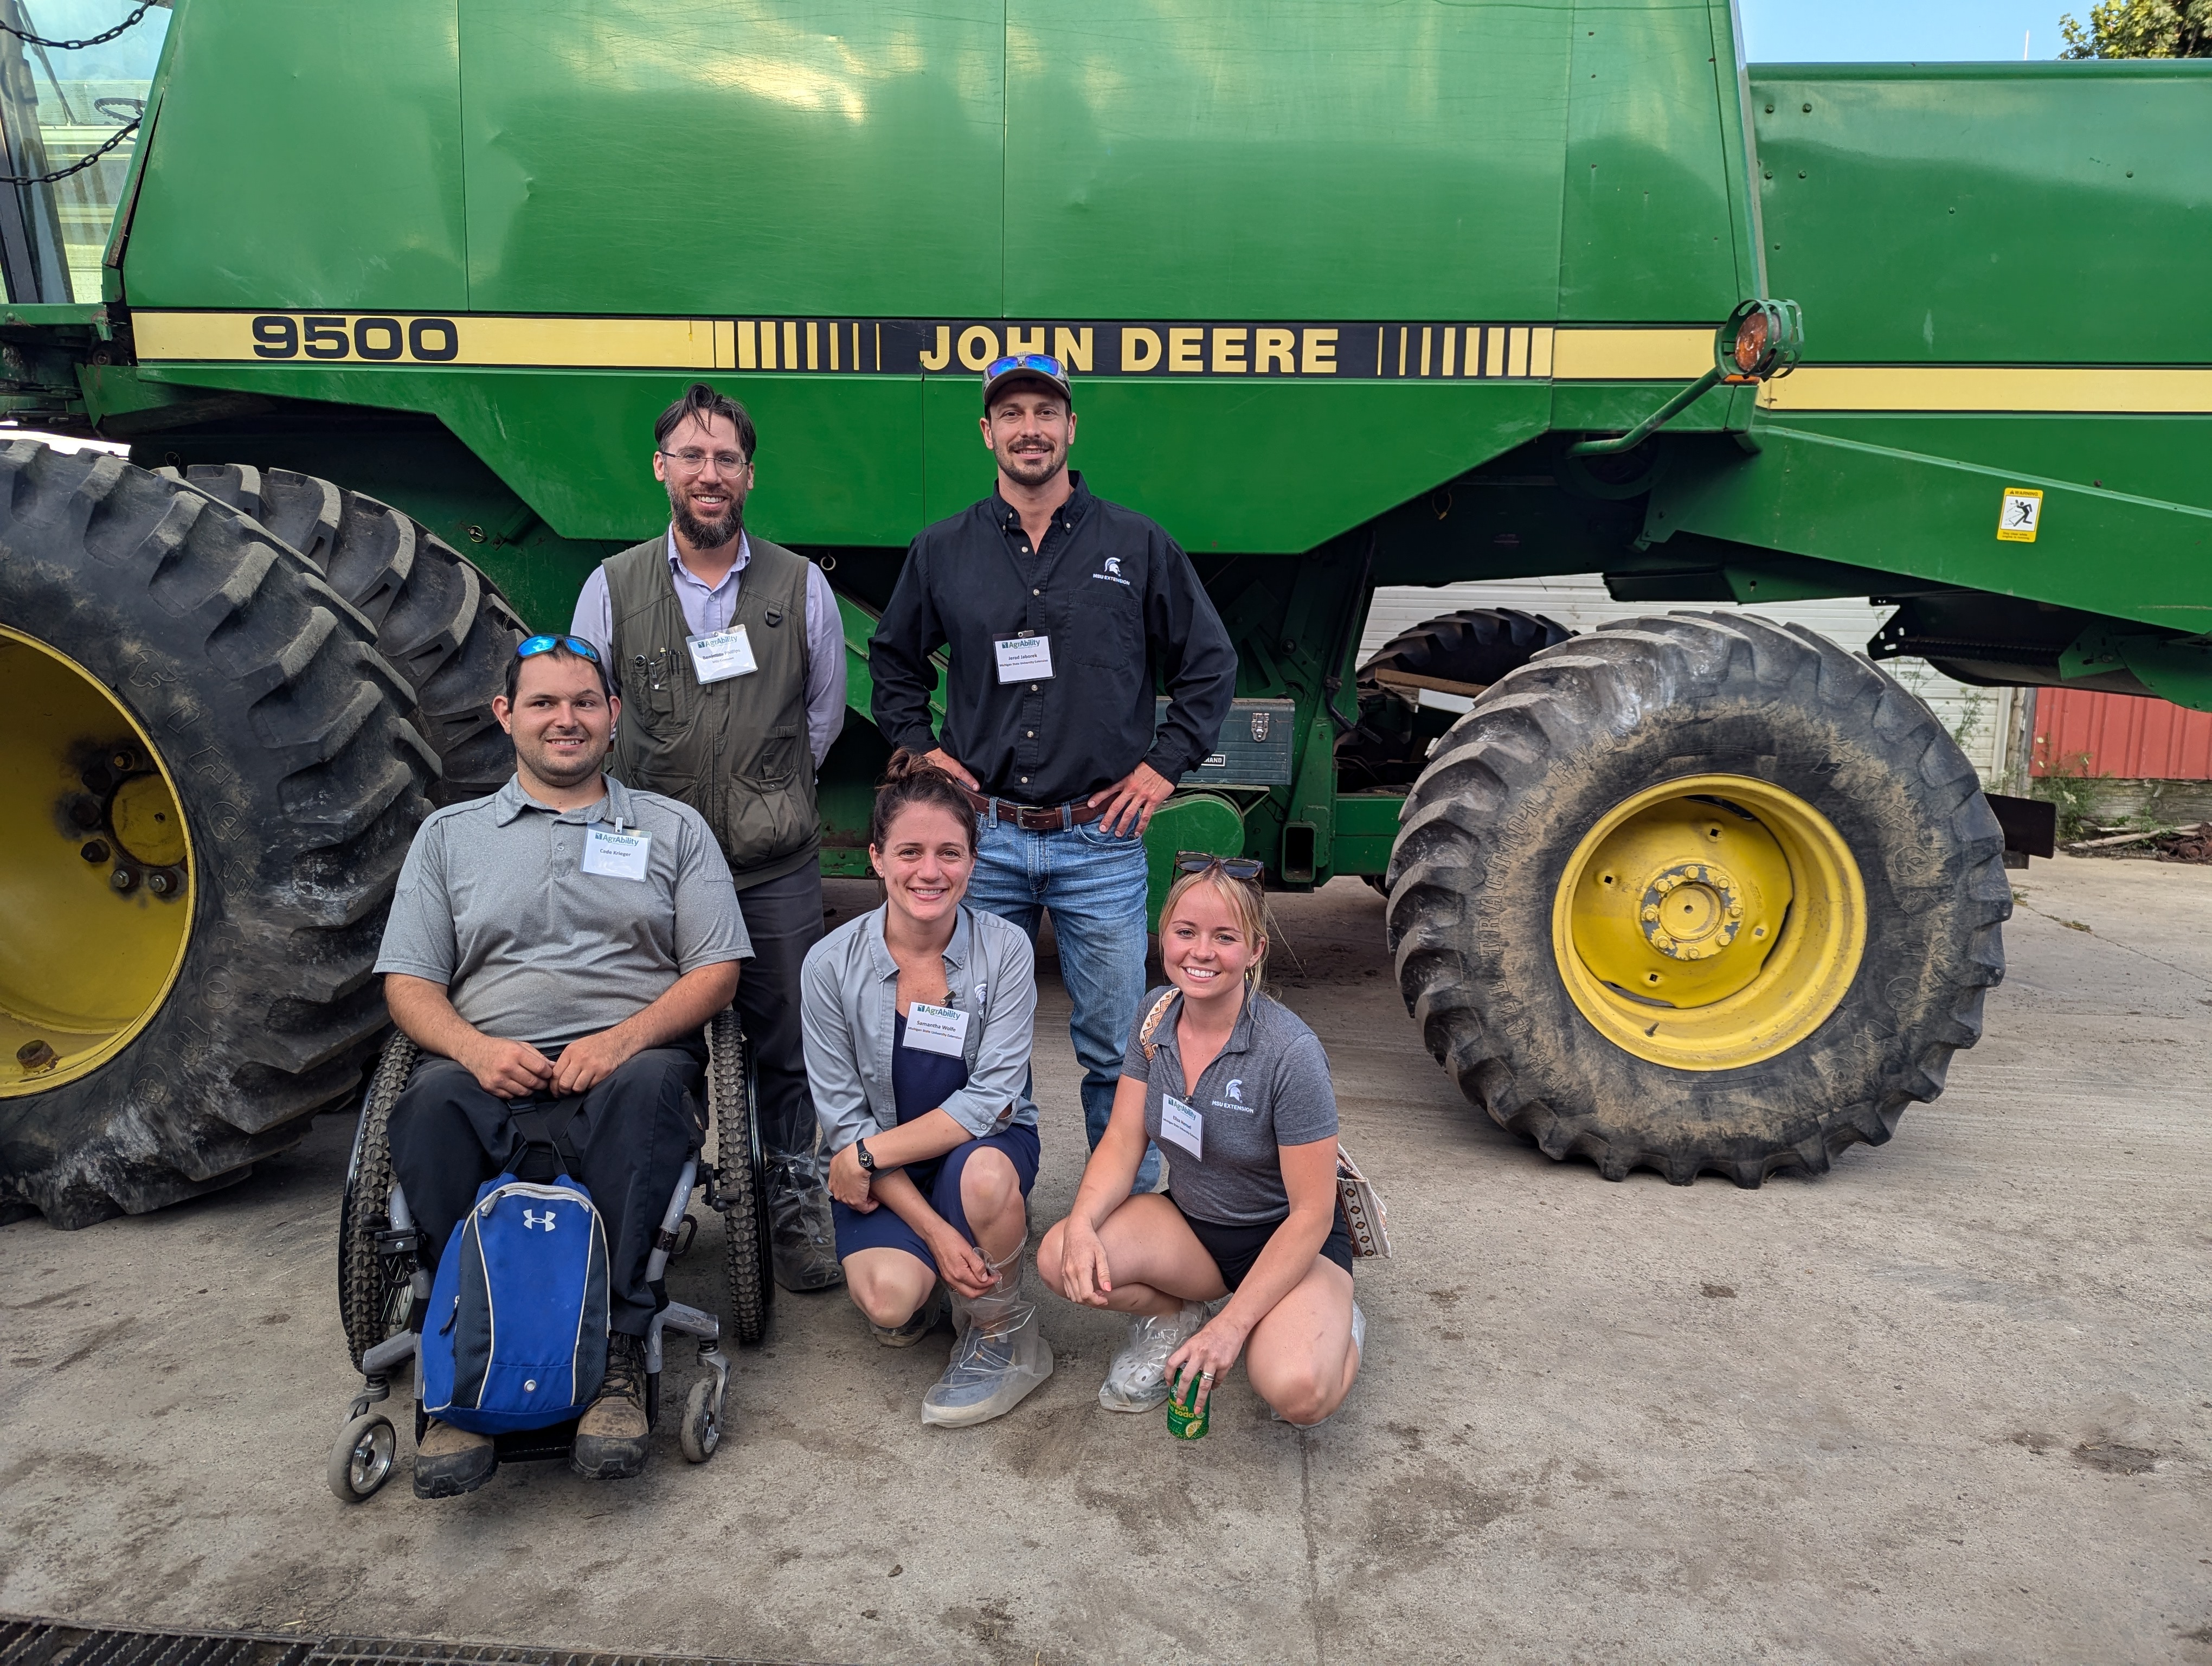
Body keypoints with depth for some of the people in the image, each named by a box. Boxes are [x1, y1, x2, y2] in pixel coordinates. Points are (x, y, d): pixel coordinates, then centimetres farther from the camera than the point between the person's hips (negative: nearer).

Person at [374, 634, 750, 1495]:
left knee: (644, 1090, -37)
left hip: (631, 1056, -1)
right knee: (433, 1103, -34)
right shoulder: (449, 834, 21)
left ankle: (617, 1358, -34)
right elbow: (409, 983, 12)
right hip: (490, 1061, 1)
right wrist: (475, 1047, -10)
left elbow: (717, 970, 7)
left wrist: (625, 1037, -12)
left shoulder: (672, 827, 18)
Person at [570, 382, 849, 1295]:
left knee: (786, 1050, 7)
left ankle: (796, 1209, 24)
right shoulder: (614, 585, 2)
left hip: (775, 868, 0)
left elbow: (825, 713, 12)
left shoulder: (799, 585, 2)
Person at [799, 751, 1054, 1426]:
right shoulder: (833, 962, -14)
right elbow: (843, 1117, -12)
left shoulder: (1006, 950, -15)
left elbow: (993, 1098, -17)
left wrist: (870, 1153, -22)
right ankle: (919, 1293, 13)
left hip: (984, 1146, 0)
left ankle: (1002, 1336, -6)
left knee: (982, 1172, -36)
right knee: (888, 1296, -27)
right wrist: (932, 1229, -20)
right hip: (881, 1165, 1)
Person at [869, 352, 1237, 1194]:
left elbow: (1210, 663, 10)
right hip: (984, 836, 2)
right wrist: (923, 750, 8)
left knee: (1115, 1046, 6)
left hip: (1100, 843, -1)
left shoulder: (1138, 546, 3)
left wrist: (1163, 765, 2)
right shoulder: (942, 551, 7)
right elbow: (893, 660, 21)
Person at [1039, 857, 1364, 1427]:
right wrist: (1082, 1225, -25)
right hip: (1189, 1225, 5)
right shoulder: (1156, 1014, -7)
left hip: (1288, 1242, -4)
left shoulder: (1290, 1052, -25)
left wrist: (1232, 1324, -26)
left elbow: (1311, 1214, -21)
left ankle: (1332, 1325, 5)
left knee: (1297, 1392, -32)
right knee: (1060, 1258, -22)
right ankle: (1177, 1317, 7)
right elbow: (1123, 1141, -5)